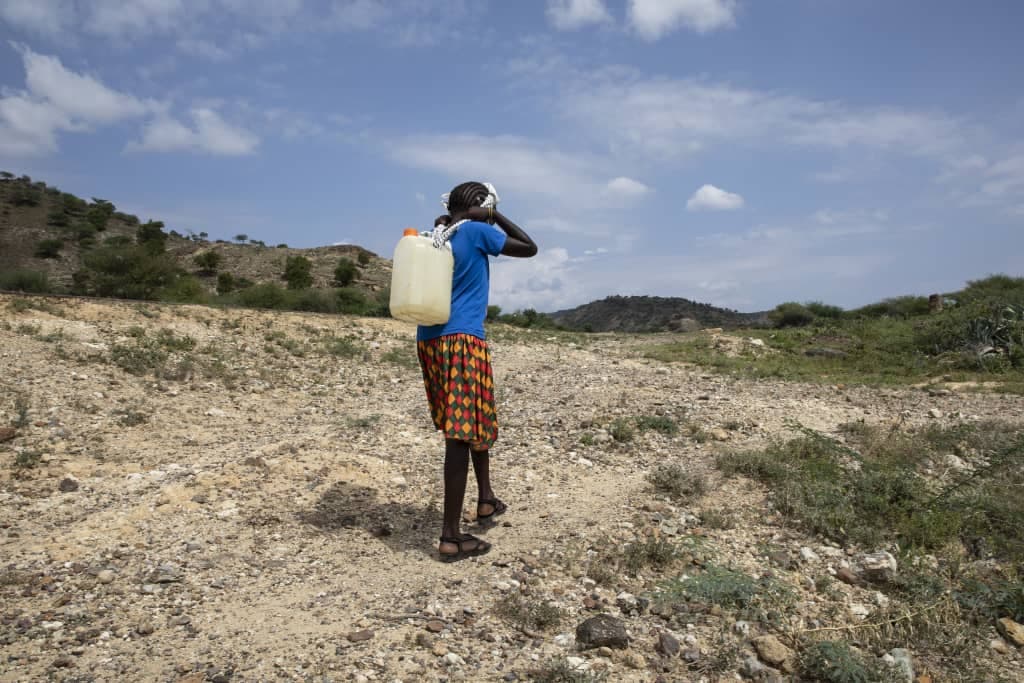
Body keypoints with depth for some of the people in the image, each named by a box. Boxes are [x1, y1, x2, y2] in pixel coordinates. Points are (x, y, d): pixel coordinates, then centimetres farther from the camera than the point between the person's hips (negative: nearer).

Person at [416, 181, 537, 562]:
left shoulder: (433, 238, 15)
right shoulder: (476, 231, -4)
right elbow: (529, 248, 5)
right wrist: (495, 216, 8)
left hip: (429, 340, 8)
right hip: (463, 340, -8)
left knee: (476, 420, 22)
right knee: (462, 432, -7)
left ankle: (486, 499, 31)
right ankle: (451, 537, -5)